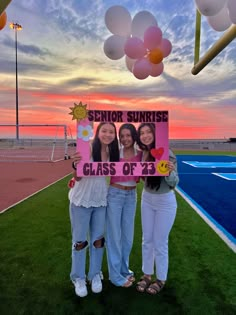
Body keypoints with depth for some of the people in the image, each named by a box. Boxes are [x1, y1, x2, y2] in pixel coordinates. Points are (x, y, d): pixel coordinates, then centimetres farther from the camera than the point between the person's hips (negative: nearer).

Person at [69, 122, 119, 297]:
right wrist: (76, 165, -35)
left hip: (101, 201, 4)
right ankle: (78, 278, 34)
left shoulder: (113, 153, -4)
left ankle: (95, 275, 38)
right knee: (80, 240, 12)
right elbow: (77, 177, -16)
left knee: (98, 239, 16)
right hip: (81, 201, -4)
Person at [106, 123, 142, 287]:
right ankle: (116, 275, 25)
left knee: (128, 235, 16)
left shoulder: (141, 154, -1)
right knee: (114, 234, 7)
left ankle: (124, 269, 38)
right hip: (114, 194, -4)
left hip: (131, 196, 4)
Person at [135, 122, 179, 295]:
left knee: (160, 243, 9)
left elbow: (174, 183, -17)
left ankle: (161, 279, 33)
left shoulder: (166, 153, -22)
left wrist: (169, 172, -35)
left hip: (165, 202, -5)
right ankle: (147, 275, 38)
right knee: (147, 240, 17)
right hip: (147, 199, 6)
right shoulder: (143, 153, -5)